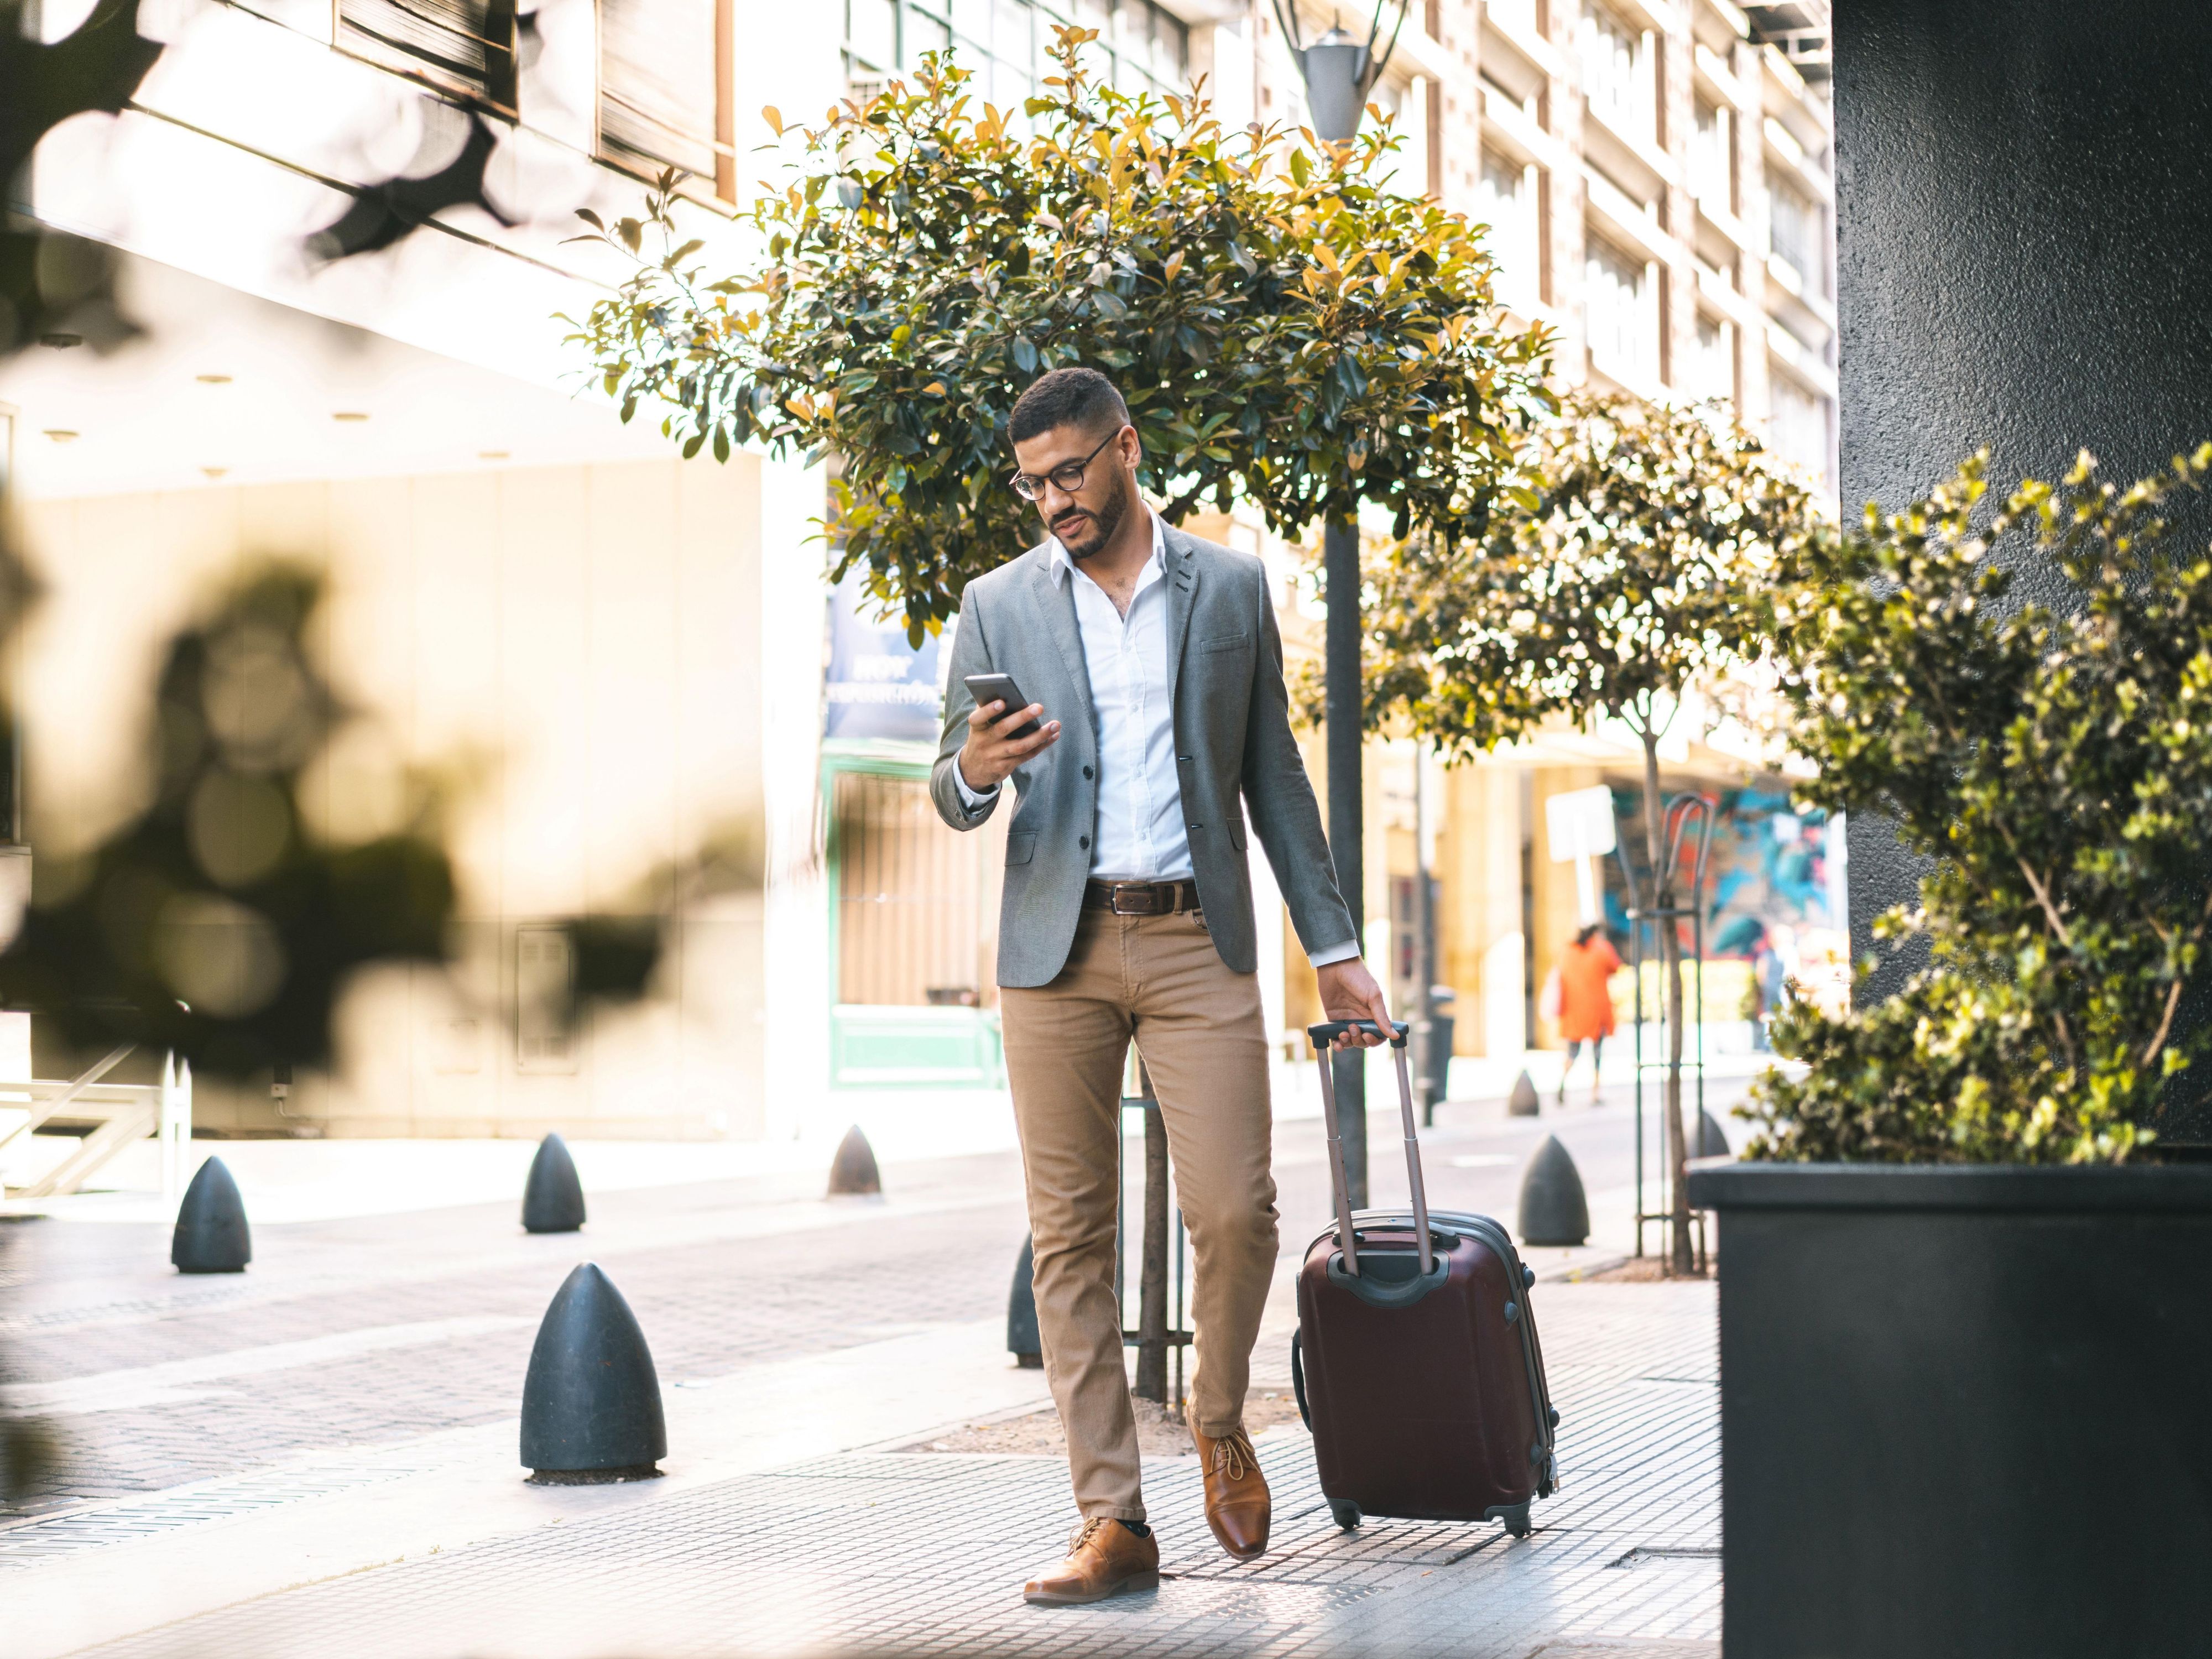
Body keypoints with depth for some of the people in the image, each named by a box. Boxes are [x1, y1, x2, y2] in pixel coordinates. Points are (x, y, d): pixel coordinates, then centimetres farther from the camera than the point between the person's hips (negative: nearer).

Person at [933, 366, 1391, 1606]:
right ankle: (1114, 1523, 4)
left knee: (1236, 1210, -9)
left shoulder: (1232, 588, 9)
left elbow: (1274, 776, 12)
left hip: (1200, 942, -1)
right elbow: (954, 799, 8)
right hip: (1058, 946, 1)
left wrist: (1333, 945, 8)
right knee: (1072, 1236, -1)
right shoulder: (1001, 606, 9)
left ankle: (1221, 1422, 20)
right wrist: (975, 772, -17)